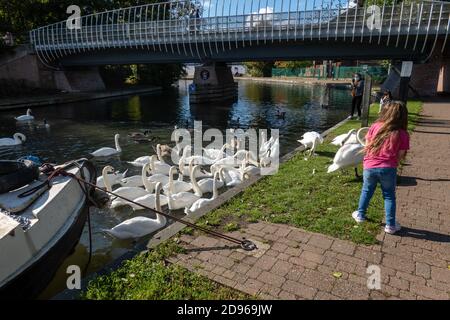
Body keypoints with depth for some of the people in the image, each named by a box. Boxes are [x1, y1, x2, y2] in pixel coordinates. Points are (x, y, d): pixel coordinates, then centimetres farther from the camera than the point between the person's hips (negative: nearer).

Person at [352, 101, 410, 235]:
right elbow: (400, 156, -3)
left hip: (369, 166, 2)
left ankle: (360, 215, 36)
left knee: (366, 191, 22)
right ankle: (390, 225, 19)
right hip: (388, 169, -2)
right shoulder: (403, 134, -6)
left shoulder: (375, 126, -3)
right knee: (389, 196, 14)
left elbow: (367, 146, 3)